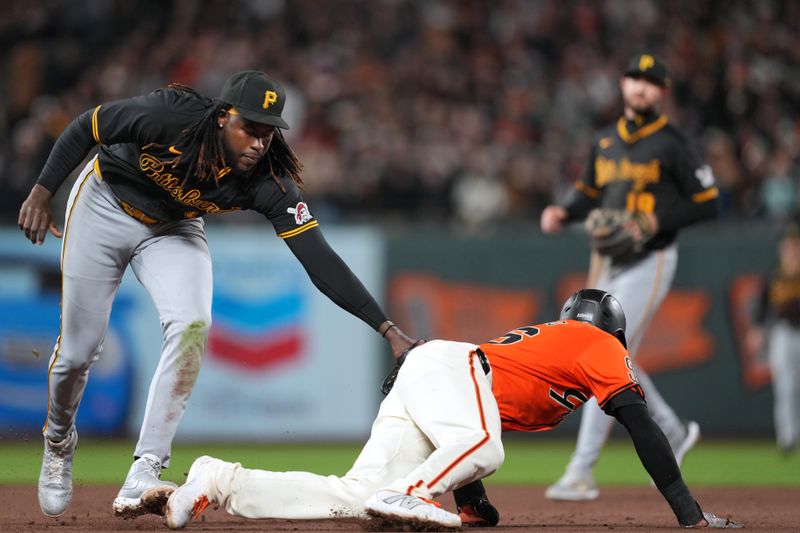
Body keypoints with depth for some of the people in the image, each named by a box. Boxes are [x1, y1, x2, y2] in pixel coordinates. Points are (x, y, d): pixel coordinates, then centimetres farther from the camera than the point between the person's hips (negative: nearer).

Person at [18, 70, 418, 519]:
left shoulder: (270, 183, -29)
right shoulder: (169, 117, -36)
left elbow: (319, 259, -32)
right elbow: (86, 128, -19)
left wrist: (388, 329, -40)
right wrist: (42, 193, -17)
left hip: (174, 229, 2)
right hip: (104, 207, -2)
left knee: (192, 327, -24)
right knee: (80, 348, 0)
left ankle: (144, 475, -23)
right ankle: (59, 439, 34)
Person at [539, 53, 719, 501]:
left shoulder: (673, 145, -7)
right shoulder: (606, 141, 12)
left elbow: (708, 204, -8)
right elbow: (591, 193, 22)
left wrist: (657, 221, -19)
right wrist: (564, 213, 1)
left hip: (649, 263, -7)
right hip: (607, 263, 7)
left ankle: (581, 472, -11)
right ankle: (675, 432, 33)